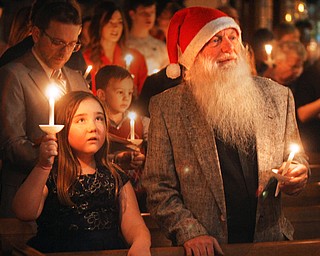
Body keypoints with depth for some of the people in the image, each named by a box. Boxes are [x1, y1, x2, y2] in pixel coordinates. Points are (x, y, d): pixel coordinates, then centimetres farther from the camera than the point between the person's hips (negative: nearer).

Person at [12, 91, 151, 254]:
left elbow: (134, 225, 9)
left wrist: (141, 243, -13)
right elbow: (24, 214, -10)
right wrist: (43, 167, -20)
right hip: (56, 251, -2)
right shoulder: (48, 174, 6)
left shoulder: (116, 178, 16)